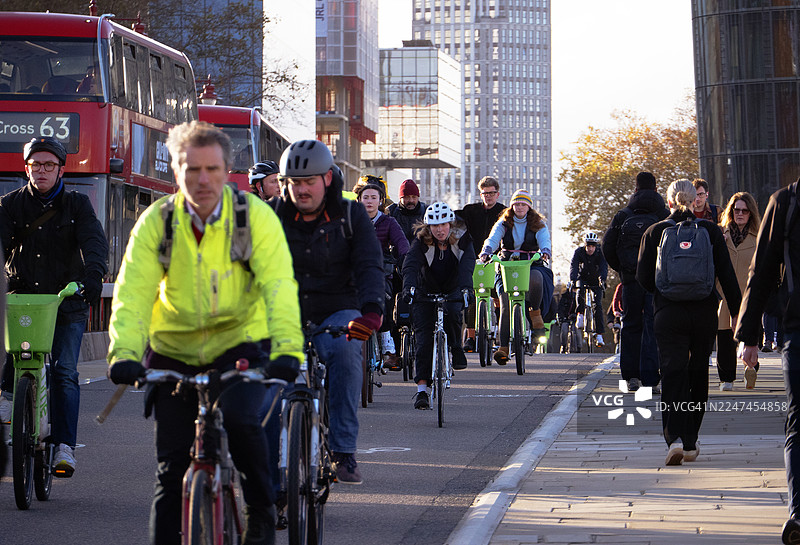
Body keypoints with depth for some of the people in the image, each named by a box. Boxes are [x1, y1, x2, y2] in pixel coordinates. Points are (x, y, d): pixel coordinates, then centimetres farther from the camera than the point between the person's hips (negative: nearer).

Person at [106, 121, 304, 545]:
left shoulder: (255, 216, -12)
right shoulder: (156, 222, -9)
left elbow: (279, 285, -21)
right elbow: (133, 291, -16)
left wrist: (287, 348, -36)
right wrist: (124, 353, -32)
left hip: (239, 345, -2)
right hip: (173, 351, 2)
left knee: (240, 418, -27)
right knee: (172, 461, -1)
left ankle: (261, 510, -3)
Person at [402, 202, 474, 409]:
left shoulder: (462, 240, -15)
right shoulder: (421, 242, -16)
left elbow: (467, 266, -28)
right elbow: (411, 264, -30)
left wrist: (465, 288, -47)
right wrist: (409, 287, -50)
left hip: (453, 290, 0)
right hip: (426, 290, 0)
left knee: (452, 313, -33)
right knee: (424, 337, -13)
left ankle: (456, 349, -3)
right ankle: (422, 389, -15)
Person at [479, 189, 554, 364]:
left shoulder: (538, 225, 7)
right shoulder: (503, 224, 9)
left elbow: (544, 240, -11)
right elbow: (493, 238, -8)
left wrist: (545, 251, -35)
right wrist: (486, 252, -30)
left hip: (531, 266, -1)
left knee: (536, 278, -39)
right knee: (506, 305, -19)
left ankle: (535, 313, -13)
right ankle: (504, 347, -20)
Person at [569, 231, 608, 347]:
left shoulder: (600, 253, -19)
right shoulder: (579, 252, -18)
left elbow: (604, 267, -32)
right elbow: (573, 266, -29)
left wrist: (602, 280, -51)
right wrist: (573, 280, -46)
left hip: (596, 281, 0)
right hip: (583, 278, 0)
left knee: (598, 305, -12)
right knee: (580, 291, -35)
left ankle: (599, 335, -11)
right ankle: (580, 314, -13)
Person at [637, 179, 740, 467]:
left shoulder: (655, 232, 1)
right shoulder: (710, 230, 1)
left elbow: (643, 277, 2)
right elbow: (727, 274, 0)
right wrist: (736, 311, 7)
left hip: (669, 314, -1)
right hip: (704, 313, 1)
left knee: (673, 375, -3)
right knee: (698, 375, 13)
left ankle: (675, 437, -23)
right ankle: (690, 443, 19)